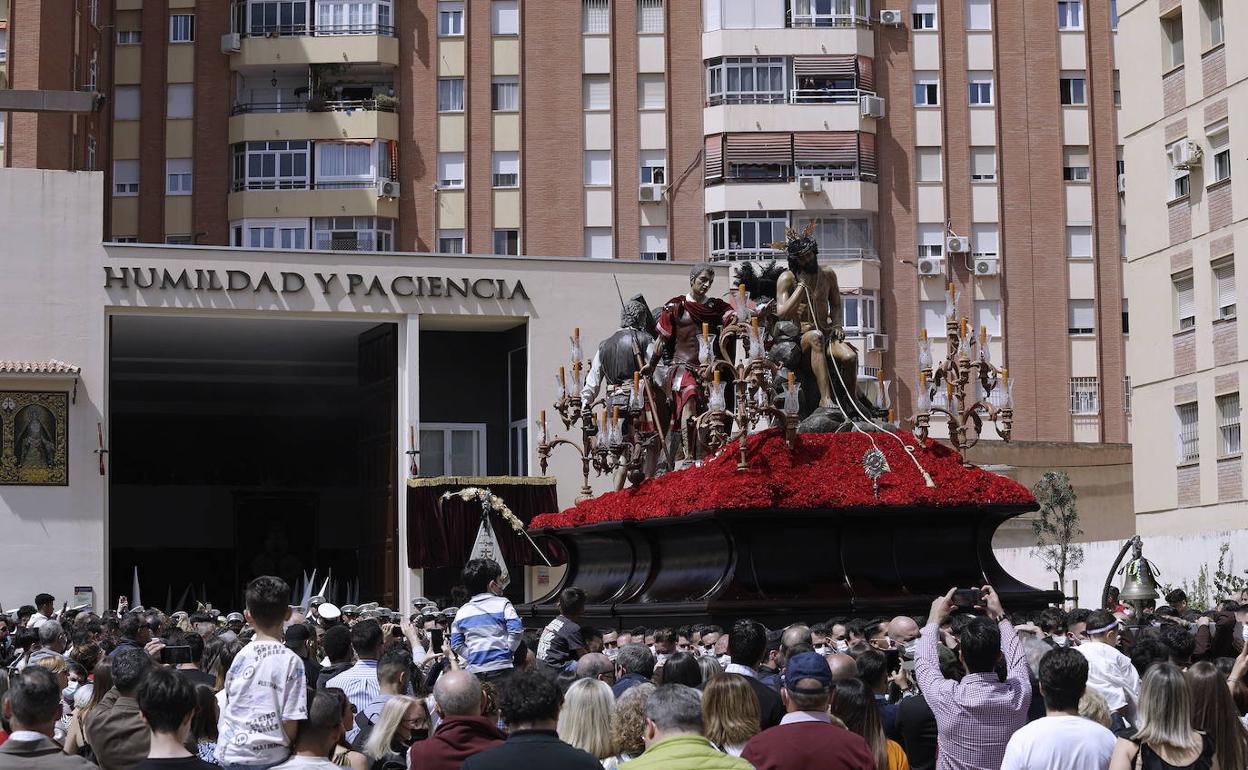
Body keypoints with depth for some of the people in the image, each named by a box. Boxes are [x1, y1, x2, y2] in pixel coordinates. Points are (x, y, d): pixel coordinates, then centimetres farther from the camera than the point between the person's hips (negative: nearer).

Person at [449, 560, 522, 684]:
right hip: (500, 668, -3)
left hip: (474, 670, 3)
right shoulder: (502, 604, -2)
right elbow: (516, 631, -10)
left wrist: (472, 656, 10)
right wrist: (508, 651, 1)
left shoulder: (462, 612, 10)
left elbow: (456, 645, 8)